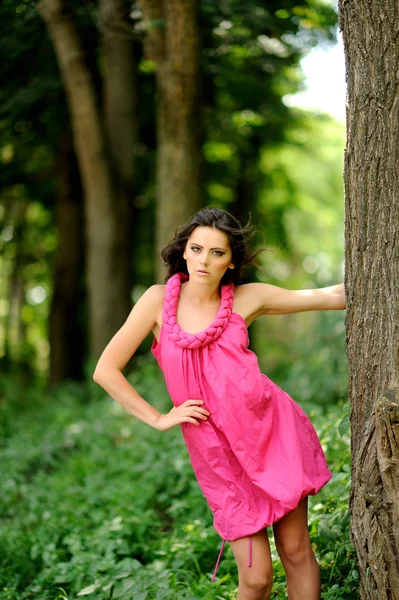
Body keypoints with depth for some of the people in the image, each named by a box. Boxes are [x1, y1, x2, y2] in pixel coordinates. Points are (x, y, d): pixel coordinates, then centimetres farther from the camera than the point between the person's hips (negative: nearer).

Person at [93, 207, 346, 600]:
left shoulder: (246, 299, 0)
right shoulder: (160, 299, -2)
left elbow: (332, 297, 6)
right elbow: (106, 370, -2)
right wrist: (159, 419, -2)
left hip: (275, 430, 1)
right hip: (219, 453, -1)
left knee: (296, 552, 5)